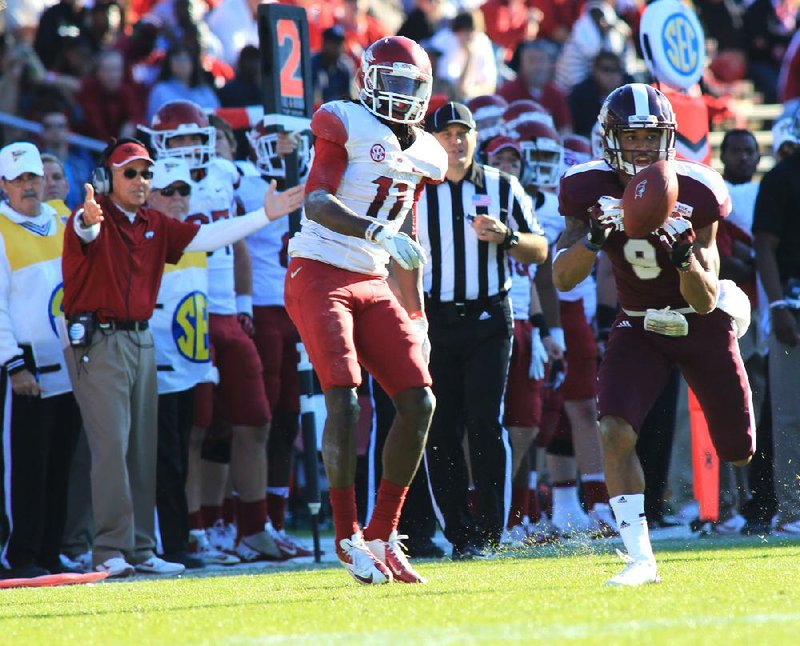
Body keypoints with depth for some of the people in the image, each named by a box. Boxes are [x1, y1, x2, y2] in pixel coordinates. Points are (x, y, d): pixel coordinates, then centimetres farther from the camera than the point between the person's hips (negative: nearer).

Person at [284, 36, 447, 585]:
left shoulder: (423, 154, 14)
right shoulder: (345, 124, -7)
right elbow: (316, 204, -19)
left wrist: (417, 318, 21)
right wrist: (378, 233, -32)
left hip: (373, 286, 7)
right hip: (319, 276, -7)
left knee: (419, 401, -2)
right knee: (345, 400, -18)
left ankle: (382, 535, 7)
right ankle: (347, 537, -9)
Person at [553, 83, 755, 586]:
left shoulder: (695, 194, -21)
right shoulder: (591, 188, -15)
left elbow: (704, 301, -19)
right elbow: (563, 279, -17)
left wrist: (685, 255, -39)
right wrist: (593, 238, -36)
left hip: (703, 326, -1)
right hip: (640, 327, 1)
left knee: (738, 452, 11)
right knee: (616, 430, -24)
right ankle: (640, 559, -21)